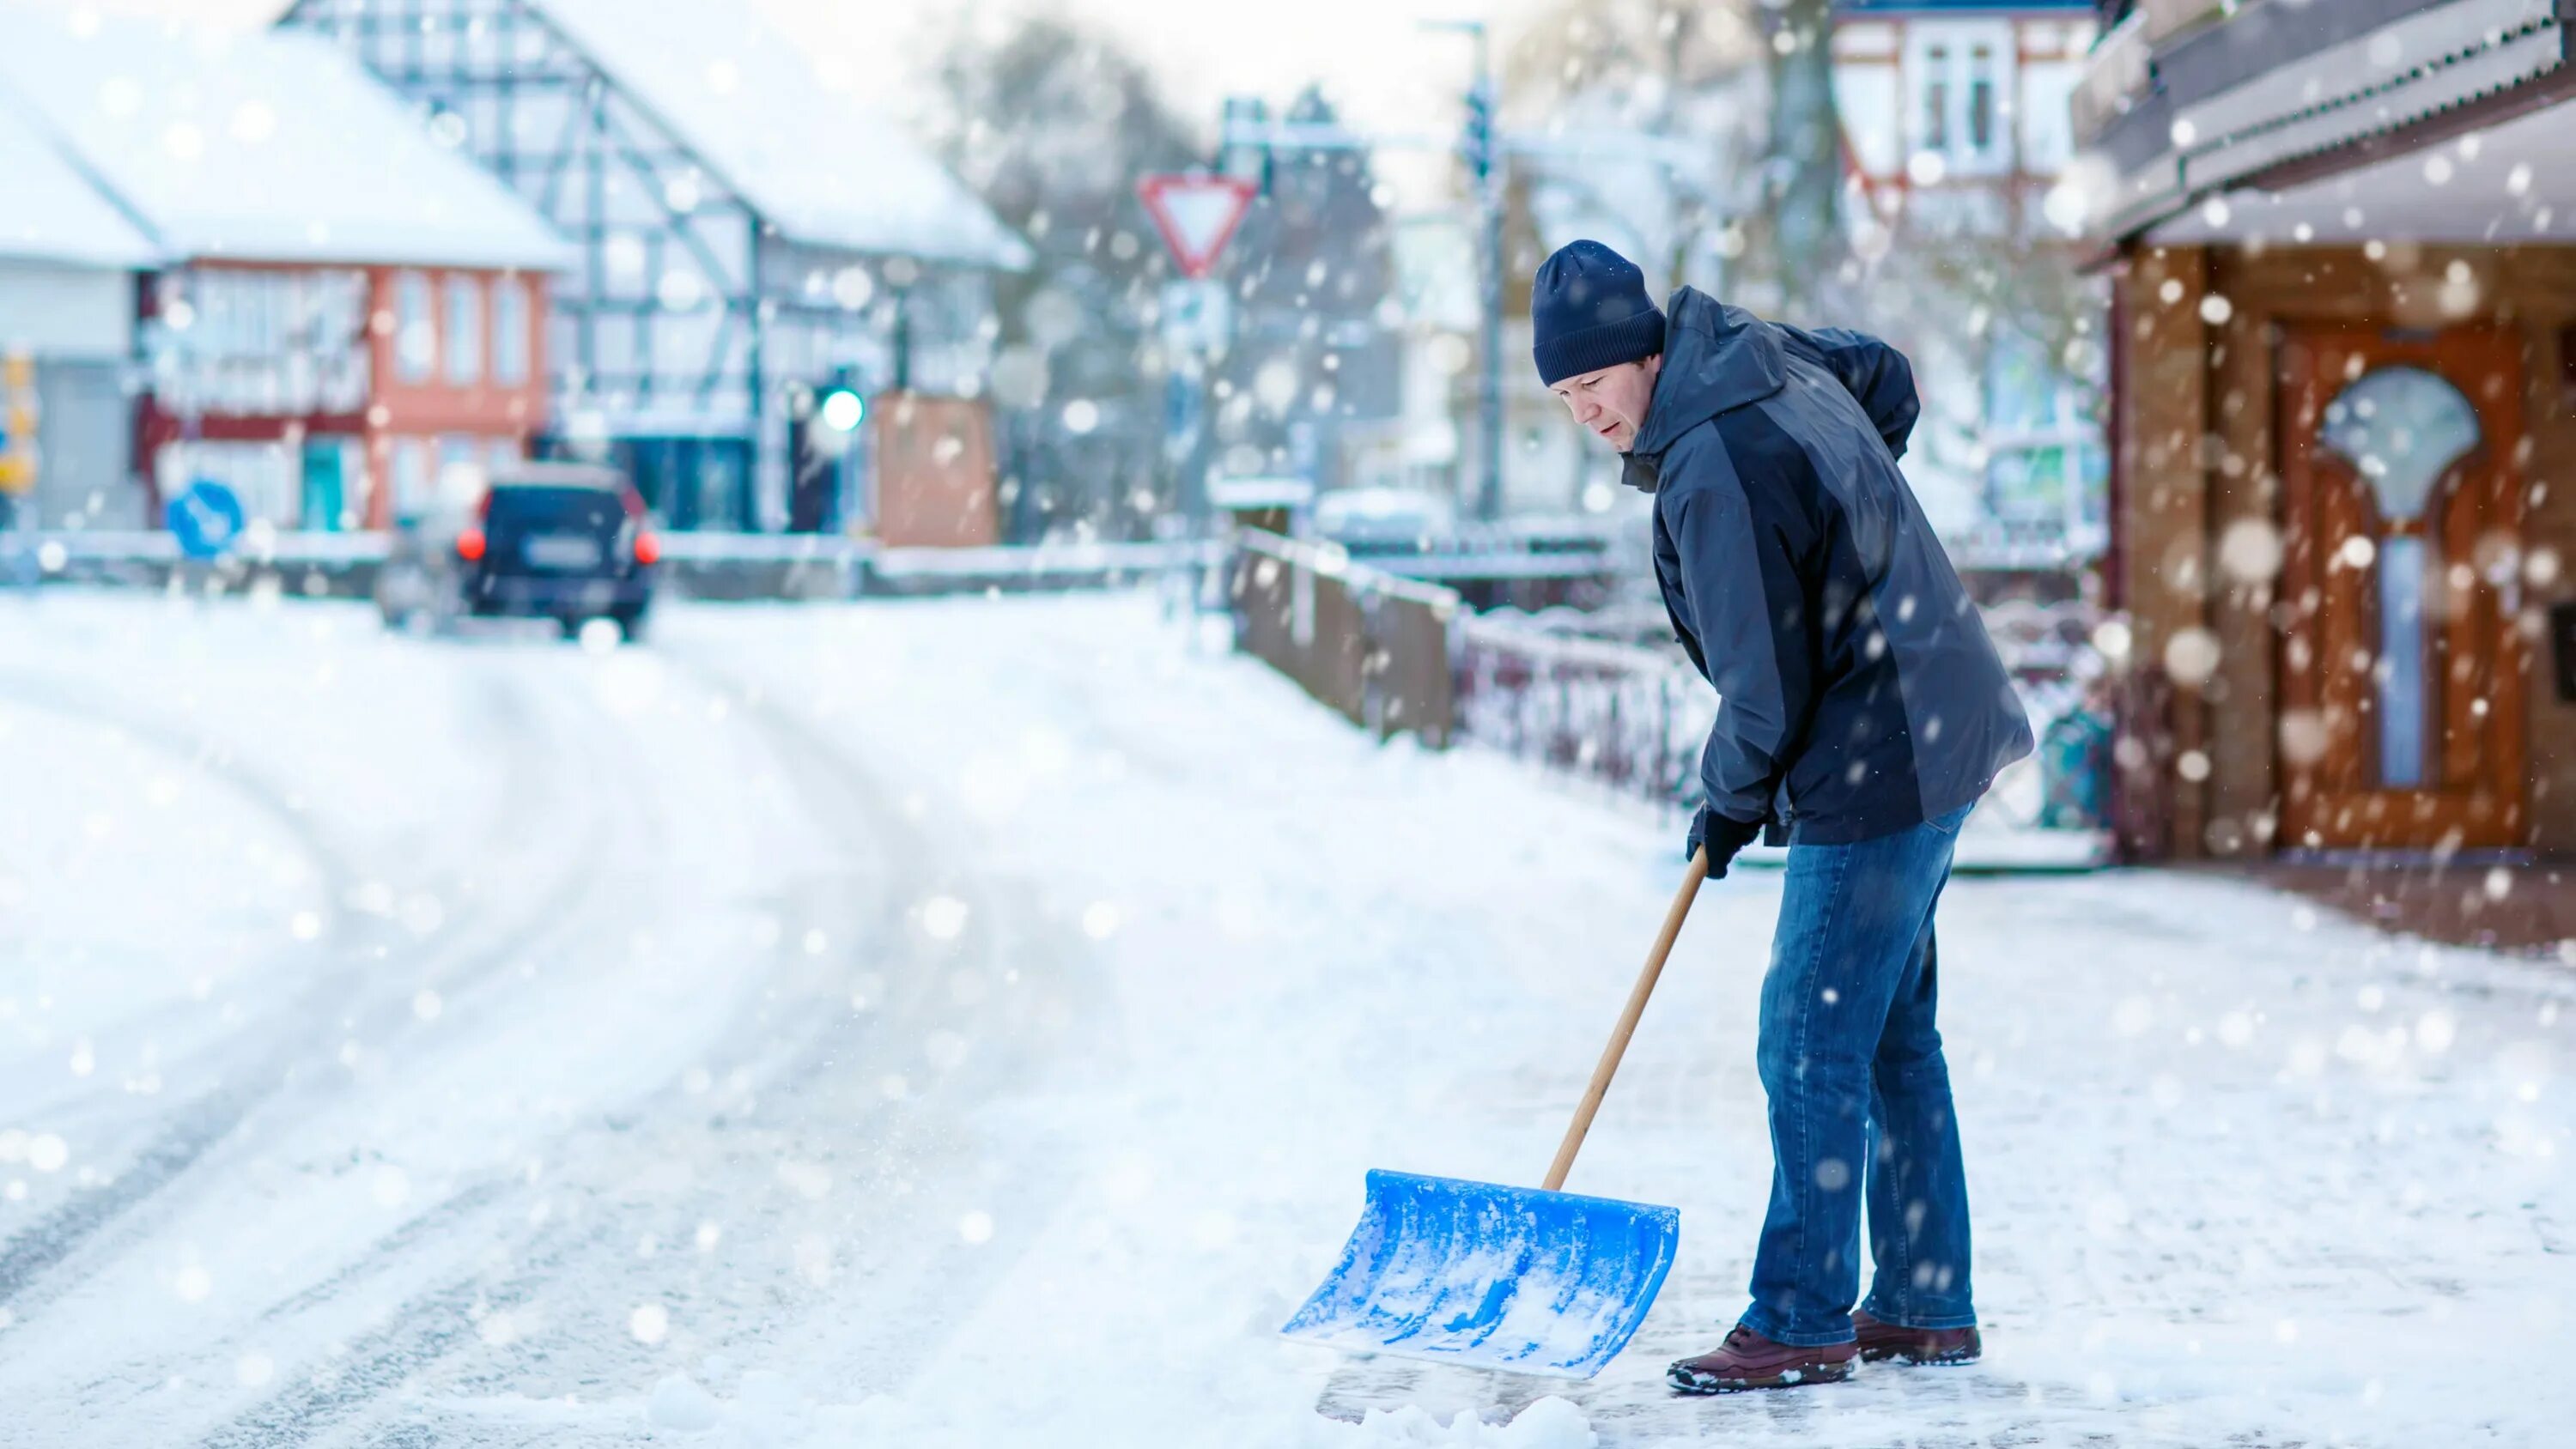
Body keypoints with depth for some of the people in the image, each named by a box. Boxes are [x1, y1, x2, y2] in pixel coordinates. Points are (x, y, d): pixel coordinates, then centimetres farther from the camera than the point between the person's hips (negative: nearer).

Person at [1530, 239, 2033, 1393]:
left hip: (1875, 772, -11)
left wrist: (1731, 800, -2)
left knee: (1811, 1048, -6)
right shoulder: (1759, 350, 5)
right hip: (1936, 735, 11)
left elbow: (1765, 683, -20)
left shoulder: (1713, 468, -24)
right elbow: (1889, 380, 27)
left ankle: (1802, 1323, -2)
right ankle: (1925, 1309, 22)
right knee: (1893, 1037, 16)